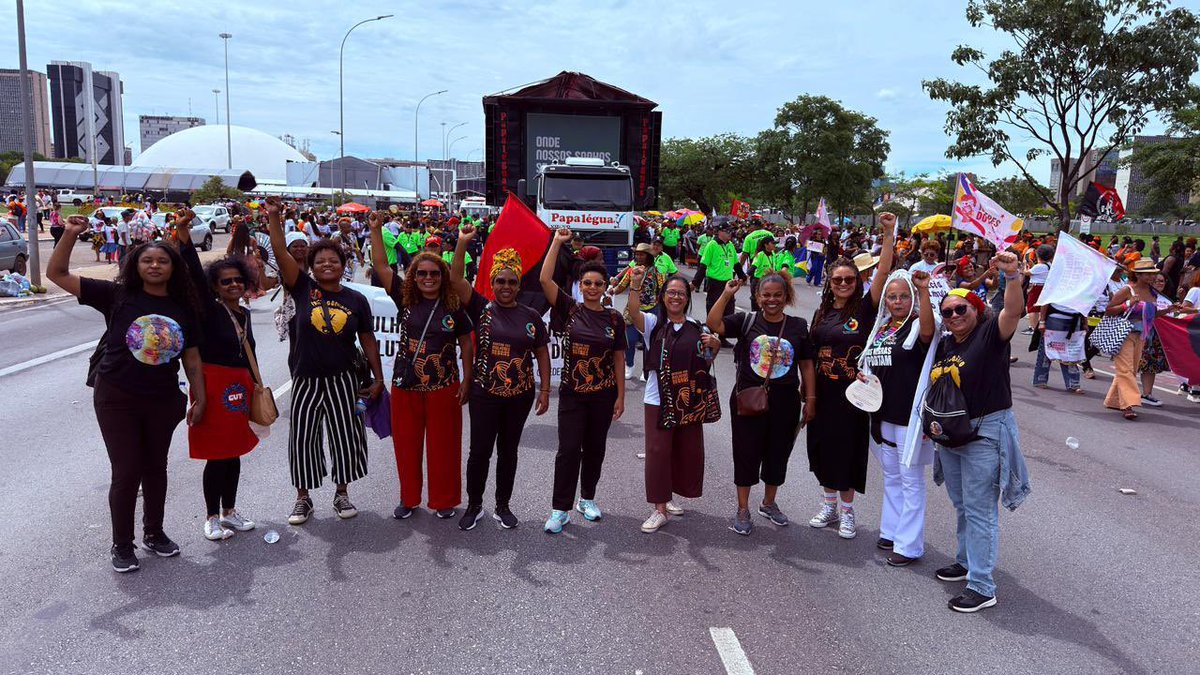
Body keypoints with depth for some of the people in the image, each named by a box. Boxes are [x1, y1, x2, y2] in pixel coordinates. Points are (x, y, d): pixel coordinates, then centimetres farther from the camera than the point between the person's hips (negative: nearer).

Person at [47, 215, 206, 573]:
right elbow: (57, 274, -7)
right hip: (117, 399, -3)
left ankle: (154, 533, 34)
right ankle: (122, 544, 20)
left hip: (163, 400, 3)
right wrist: (71, 234, -19)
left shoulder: (184, 308, 1)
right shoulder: (117, 295, -6)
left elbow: (192, 358, 6)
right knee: (126, 472, 2)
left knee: (155, 468, 16)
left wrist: (199, 399, 5)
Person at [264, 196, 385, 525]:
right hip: (306, 380, 0)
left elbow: (367, 340, 5)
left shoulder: (356, 299, 1)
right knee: (302, 438, 6)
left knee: (345, 436, 7)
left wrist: (378, 378, 2)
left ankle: (342, 494, 26)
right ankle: (303, 498, 22)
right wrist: (274, 217, -26)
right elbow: (281, 253, -14)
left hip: (343, 379, 0)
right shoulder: (303, 288, -2)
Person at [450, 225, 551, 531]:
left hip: (520, 396, 2)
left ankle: (503, 507, 27)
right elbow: (456, 279, -12)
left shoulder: (531, 317, 2)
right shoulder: (482, 309, -2)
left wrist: (545, 390, 2)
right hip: (484, 394, -1)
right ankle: (474, 506, 22)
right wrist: (463, 242, -19)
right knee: (479, 451, 4)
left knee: (508, 451, 13)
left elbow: (542, 354, 6)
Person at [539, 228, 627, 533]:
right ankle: (560, 509, 7)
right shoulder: (569, 309, -3)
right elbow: (545, 279, -14)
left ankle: (587, 499, 31)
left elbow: (618, 359, 3)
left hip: (603, 394, 2)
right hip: (572, 393, -2)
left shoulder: (614, 319, 0)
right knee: (569, 450, -3)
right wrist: (557, 242, -14)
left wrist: (620, 396, 1)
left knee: (595, 449, 13)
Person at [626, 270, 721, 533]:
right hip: (659, 399, -4)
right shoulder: (653, 323, -1)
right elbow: (632, 312, -21)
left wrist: (715, 346, -5)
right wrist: (635, 284, -35)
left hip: (690, 400, 4)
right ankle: (660, 509, 5)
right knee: (658, 451, -3)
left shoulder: (698, 328, 9)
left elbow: (707, 362, 16)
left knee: (688, 450, 10)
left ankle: (667, 499, 29)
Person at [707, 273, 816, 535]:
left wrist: (810, 400, 3)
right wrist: (726, 295, -23)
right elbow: (713, 324, -16)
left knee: (778, 454, 15)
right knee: (746, 454, 6)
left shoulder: (798, 326, 2)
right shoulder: (746, 321, -3)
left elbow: (807, 366, 5)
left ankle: (769, 502, 36)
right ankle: (743, 509, 21)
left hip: (785, 403, 2)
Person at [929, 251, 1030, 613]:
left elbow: (1013, 312, -31)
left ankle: (982, 586, 3)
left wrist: (1012, 276, -47)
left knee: (980, 509, -4)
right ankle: (966, 561, 39)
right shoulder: (944, 345, 9)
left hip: (986, 433, -8)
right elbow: (936, 387, 19)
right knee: (961, 506, 21)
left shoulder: (990, 334, -11)